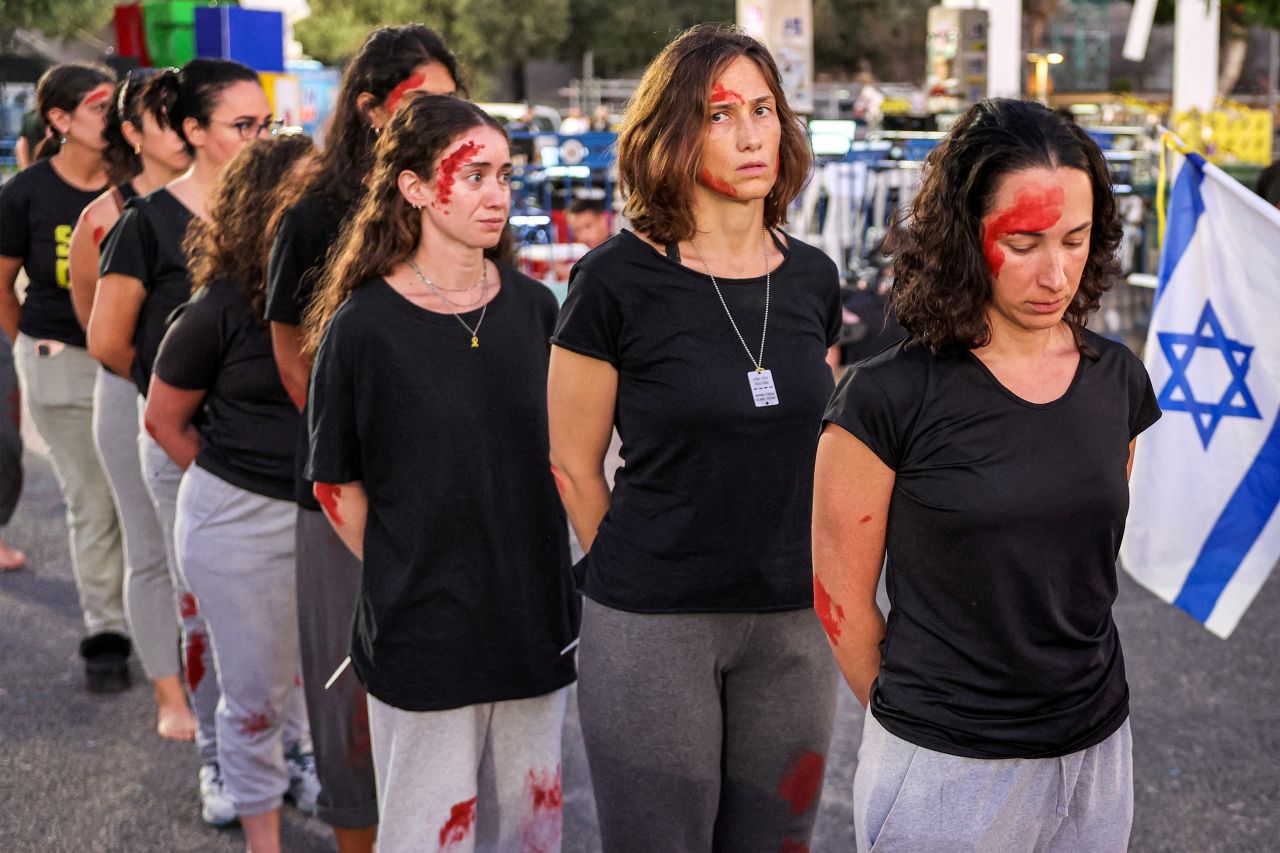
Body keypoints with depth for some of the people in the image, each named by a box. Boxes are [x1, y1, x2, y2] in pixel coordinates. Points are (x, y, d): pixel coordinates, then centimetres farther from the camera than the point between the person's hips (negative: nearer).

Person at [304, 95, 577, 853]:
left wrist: (546, 579, 7)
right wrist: (400, 581, -5)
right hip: (422, 635, -4)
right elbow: (338, 485, -3)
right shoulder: (363, 326, -10)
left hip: (534, 621, 4)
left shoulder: (534, 308, 3)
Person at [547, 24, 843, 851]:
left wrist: (813, 582, 12)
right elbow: (574, 466, -2)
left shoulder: (813, 279, 5)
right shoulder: (617, 280, -9)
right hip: (653, 626, -4)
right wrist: (635, 582, 6)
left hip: (793, 625, 5)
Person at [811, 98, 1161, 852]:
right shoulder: (891, 397, -14)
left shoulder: (1118, 381, 1)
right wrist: (918, 716, 3)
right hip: (945, 772, -4)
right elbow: (842, 598, -7)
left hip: (1100, 756, 5)